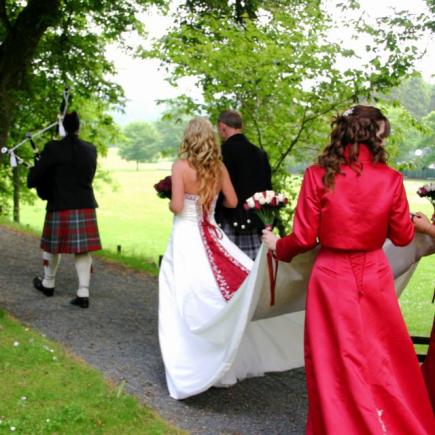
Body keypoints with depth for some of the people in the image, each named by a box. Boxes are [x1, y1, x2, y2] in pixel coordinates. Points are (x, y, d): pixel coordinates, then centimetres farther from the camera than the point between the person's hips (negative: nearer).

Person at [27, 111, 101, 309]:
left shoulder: (53, 148, -11)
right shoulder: (91, 149, 3)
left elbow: (35, 178, -6)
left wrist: (32, 178, 17)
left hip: (60, 207, -3)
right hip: (86, 206, 3)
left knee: (53, 246, 17)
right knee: (83, 250, 5)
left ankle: (48, 284, 35)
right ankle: (83, 294, 0)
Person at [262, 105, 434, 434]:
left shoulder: (318, 175, -11)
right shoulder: (390, 178, -9)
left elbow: (305, 238, -8)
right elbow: (403, 237, 2)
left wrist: (277, 246, 13)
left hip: (332, 276, -1)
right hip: (374, 276, 1)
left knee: (336, 362, 11)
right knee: (385, 359, 17)